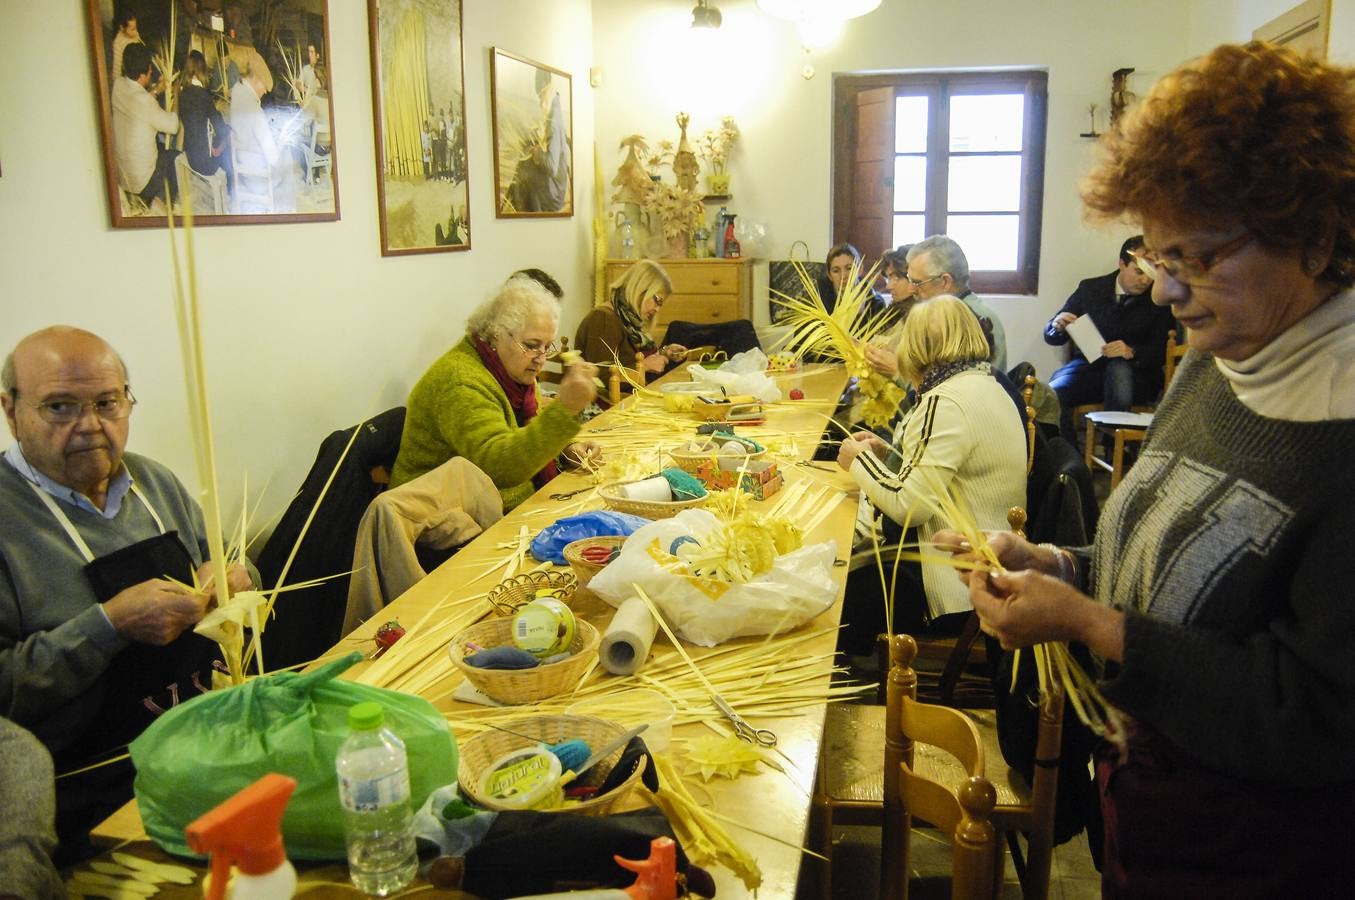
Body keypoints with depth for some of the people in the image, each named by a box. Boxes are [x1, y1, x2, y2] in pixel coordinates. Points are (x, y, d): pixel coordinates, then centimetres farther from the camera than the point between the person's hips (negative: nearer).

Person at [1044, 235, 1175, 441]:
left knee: (1119, 368, -38)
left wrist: (1132, 352, -23)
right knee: (1052, 393, -31)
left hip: (1132, 375, -1)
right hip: (1088, 368, 1)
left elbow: (1162, 351, -2)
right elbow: (1051, 337, 10)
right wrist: (1058, 325, -15)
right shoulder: (1090, 288, 9)